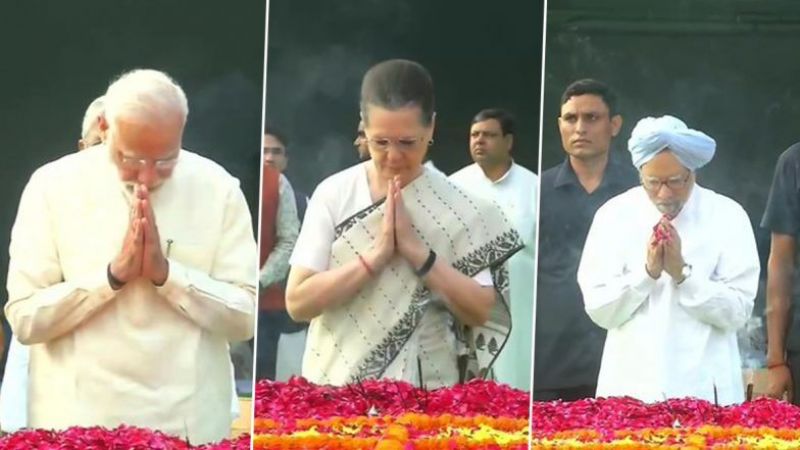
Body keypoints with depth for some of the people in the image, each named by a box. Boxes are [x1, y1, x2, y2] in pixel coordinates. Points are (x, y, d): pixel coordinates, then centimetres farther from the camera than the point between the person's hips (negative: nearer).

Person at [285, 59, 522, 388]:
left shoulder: (458, 208, -4)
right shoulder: (333, 194, -4)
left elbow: (481, 311, -6)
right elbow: (297, 302, -9)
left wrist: (416, 250, -16)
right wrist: (377, 255, -19)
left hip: (428, 394, 0)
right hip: (338, 389, 0)